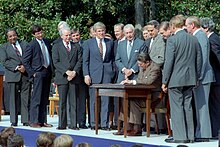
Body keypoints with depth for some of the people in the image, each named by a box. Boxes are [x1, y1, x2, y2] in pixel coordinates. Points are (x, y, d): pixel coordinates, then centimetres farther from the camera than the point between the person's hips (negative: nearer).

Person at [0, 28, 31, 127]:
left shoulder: (25, 44, 14)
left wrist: (25, 67, -8)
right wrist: (17, 68, -13)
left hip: (25, 74, 1)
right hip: (13, 75, -1)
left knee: (26, 98, -1)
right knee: (14, 99, 0)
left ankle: (26, 120, 2)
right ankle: (14, 121, 4)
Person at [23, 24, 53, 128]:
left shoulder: (47, 42, 11)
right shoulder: (32, 45, -7)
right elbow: (25, 61, -7)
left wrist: (52, 70, 11)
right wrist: (32, 72, -10)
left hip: (47, 72, 6)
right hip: (38, 73, -6)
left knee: (45, 98, 9)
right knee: (36, 98, -7)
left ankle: (42, 120, 14)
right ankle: (33, 121, -4)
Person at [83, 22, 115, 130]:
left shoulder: (110, 42, 10)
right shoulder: (88, 43, 3)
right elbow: (85, 60, 2)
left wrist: (112, 70, 5)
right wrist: (86, 75, -6)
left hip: (107, 73, 2)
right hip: (94, 74, -2)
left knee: (105, 100, -1)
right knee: (94, 100, 2)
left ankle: (104, 124, 2)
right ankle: (93, 123, 9)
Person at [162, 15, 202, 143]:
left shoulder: (172, 40, -11)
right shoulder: (194, 39, 7)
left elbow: (169, 62, -13)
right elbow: (199, 61, 11)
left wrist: (164, 81, -7)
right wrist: (196, 78, 18)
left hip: (176, 79, -6)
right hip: (190, 79, 6)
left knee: (177, 107, -1)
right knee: (188, 107, 11)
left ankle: (179, 136, -2)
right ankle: (190, 136, 14)